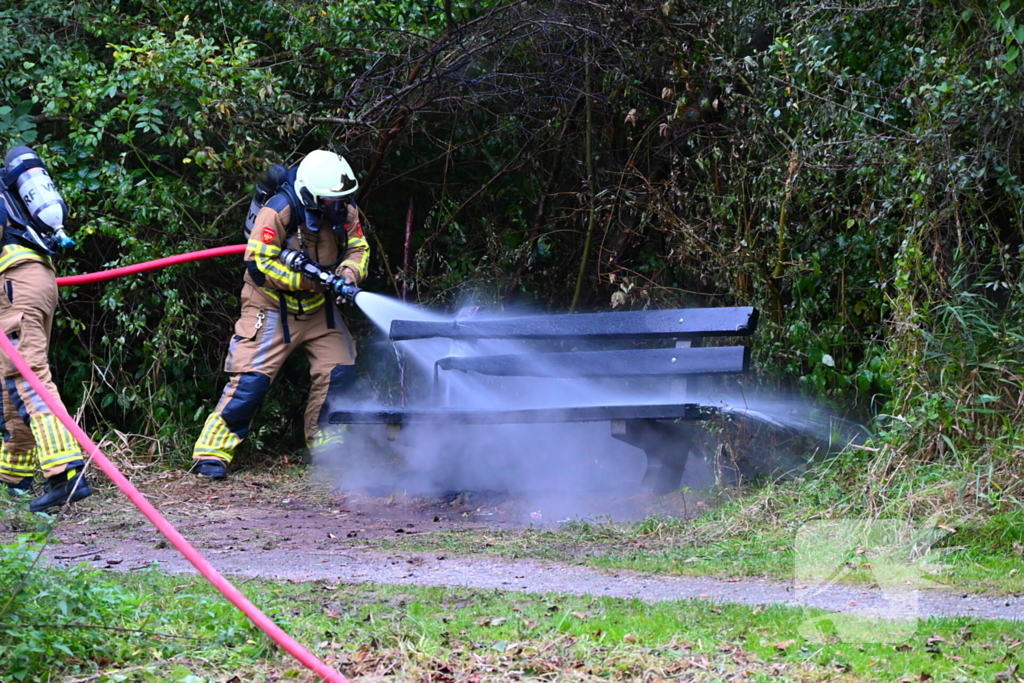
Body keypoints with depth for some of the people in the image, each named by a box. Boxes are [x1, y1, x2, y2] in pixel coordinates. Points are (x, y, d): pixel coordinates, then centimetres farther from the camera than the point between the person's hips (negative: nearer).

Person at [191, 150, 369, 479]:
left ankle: (326, 445, 17)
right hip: (272, 307, -6)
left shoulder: (344, 212, -7)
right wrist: (308, 279, -29)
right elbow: (259, 263, -26)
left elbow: (358, 249, 5)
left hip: (317, 307, 6)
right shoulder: (278, 212, -26)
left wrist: (350, 271, -19)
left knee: (340, 372, 0)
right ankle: (211, 451, -6)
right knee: (251, 379, -12)